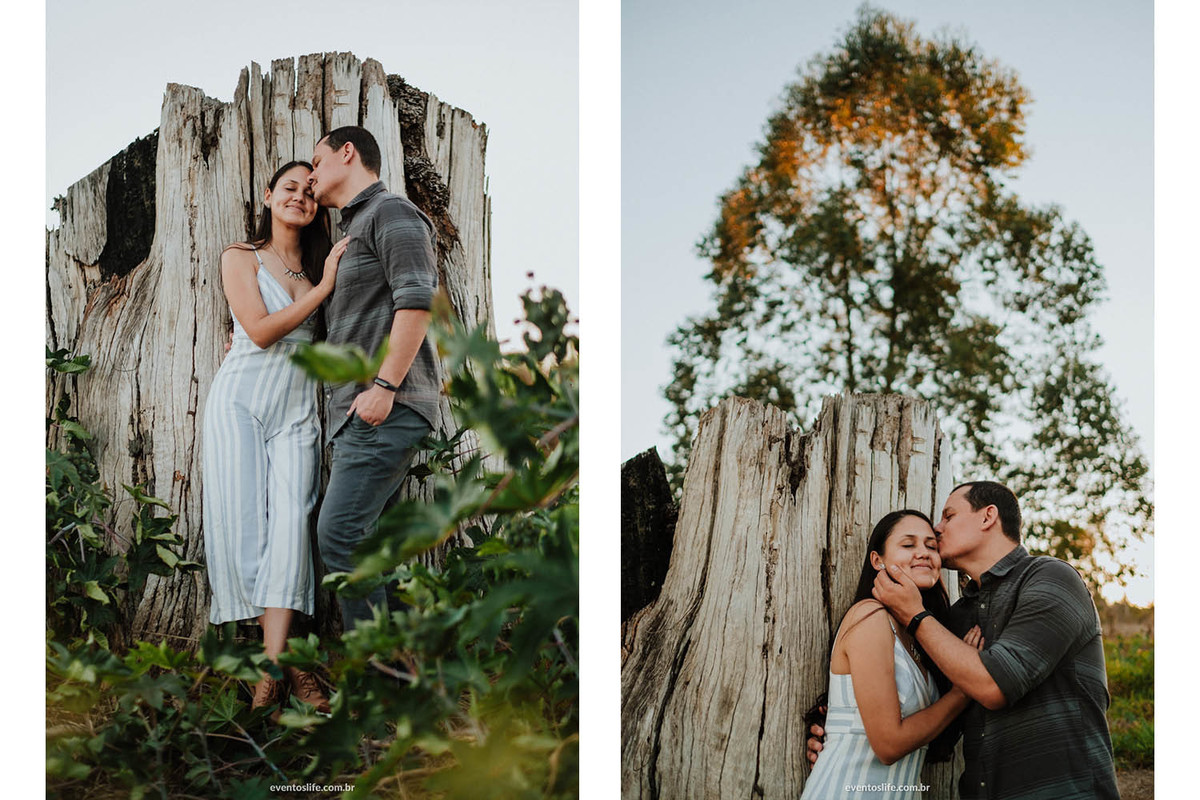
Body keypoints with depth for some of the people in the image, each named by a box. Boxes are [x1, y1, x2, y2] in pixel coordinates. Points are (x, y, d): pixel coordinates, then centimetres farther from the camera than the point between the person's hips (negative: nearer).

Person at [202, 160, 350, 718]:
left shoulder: (321, 263, 13)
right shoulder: (240, 258, 3)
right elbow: (261, 331, -10)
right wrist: (322, 288, -11)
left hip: (296, 408, 2)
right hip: (242, 399, -2)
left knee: (290, 520, -14)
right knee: (244, 519, -8)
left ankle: (273, 665, -20)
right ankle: (285, 658, 2)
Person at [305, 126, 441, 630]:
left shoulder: (392, 213, -2)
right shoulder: (352, 232, 29)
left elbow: (416, 300, -16)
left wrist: (384, 386, -22)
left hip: (386, 409, -10)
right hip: (353, 411, 10)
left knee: (339, 534, -16)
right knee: (354, 537, 6)